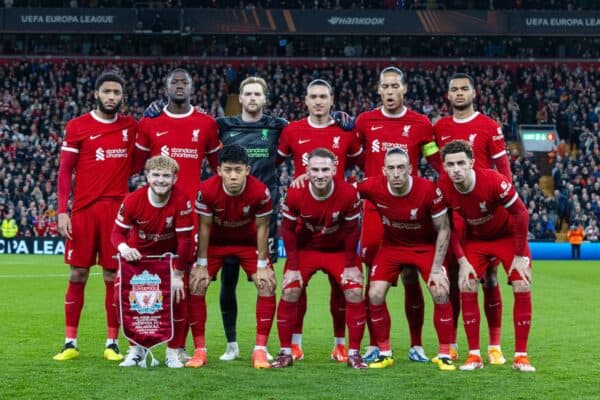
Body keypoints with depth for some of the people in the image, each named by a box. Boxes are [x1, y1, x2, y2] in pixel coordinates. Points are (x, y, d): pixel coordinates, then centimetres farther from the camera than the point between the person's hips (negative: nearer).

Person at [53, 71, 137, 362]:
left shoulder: (131, 127, 9)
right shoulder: (77, 127, 2)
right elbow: (65, 170, 1)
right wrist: (62, 211, -8)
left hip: (117, 210, 1)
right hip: (84, 210, -1)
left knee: (113, 277, 2)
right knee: (78, 275, 2)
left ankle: (113, 343, 9)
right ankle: (70, 343, 8)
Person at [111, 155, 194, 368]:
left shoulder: (182, 201, -27)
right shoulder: (132, 200, -23)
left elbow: (185, 240, -23)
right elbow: (117, 231, -14)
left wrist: (178, 275, -21)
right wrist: (123, 247, -38)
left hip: (169, 255, -1)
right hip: (138, 254, 1)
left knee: (176, 298, -13)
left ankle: (173, 352, 3)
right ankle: (136, 349, 12)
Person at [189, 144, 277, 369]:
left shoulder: (260, 192, -29)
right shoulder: (207, 190, -28)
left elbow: (262, 228, -16)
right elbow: (204, 227, -16)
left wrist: (262, 266, -15)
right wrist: (201, 265, -14)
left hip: (249, 241, 0)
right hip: (216, 241, 0)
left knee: (267, 284, -16)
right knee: (196, 285, -13)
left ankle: (260, 350, -8)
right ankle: (199, 350, -4)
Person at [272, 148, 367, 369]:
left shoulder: (348, 194, -25)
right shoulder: (295, 194, -23)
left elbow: (351, 231, -10)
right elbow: (288, 230, -10)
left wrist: (350, 265, -9)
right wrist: (292, 267, -10)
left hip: (339, 250, 0)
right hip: (305, 249, 0)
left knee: (355, 293, -13)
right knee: (289, 293, -13)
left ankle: (354, 353, 0)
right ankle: (285, 352, 1)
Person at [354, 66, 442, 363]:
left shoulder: (420, 124, 2)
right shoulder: (364, 121, 7)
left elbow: (437, 162, 6)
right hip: (374, 208, 1)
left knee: (411, 277, 1)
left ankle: (416, 345, 12)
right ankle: (374, 345, 10)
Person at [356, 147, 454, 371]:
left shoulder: (428, 190, -28)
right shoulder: (373, 187, -23)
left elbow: (443, 230, -15)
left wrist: (436, 268, -18)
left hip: (426, 245, -2)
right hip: (391, 245, 2)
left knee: (440, 293, -18)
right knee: (375, 295, -13)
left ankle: (444, 355, -2)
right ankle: (385, 353, 5)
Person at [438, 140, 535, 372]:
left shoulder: (494, 181, -34)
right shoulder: (443, 188, -23)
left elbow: (521, 215, -22)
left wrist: (519, 256, -18)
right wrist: (461, 260, -13)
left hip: (508, 235, -2)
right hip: (475, 238, 3)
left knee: (522, 288, -12)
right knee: (466, 288, -12)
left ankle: (521, 356, -3)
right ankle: (474, 355, -3)